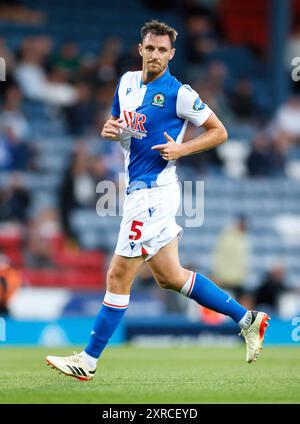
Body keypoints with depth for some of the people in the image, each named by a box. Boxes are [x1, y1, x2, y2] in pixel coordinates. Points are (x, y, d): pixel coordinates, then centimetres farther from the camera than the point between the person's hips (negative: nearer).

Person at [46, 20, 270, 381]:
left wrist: (181, 149, -17)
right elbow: (115, 123, 23)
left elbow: (219, 132, -4)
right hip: (138, 189, 9)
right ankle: (247, 319, 21)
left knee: (118, 277, -4)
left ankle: (88, 361, 3)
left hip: (153, 191, -9)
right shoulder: (128, 81, 11)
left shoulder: (179, 93, -10)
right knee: (169, 277, 13)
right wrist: (109, 130, 0)